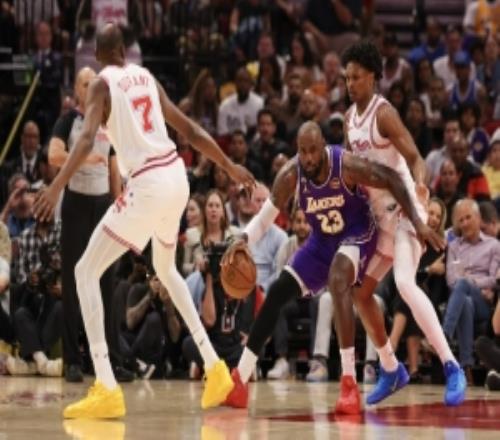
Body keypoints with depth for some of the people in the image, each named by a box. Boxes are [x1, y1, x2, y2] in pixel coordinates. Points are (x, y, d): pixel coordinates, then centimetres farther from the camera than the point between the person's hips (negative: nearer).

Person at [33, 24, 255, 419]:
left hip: (148, 184, -7)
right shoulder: (146, 77, 17)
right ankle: (214, 368, 29)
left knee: (87, 271, -2)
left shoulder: (102, 84, -1)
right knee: (166, 270, 32)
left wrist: (56, 187, -28)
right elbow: (190, 130, 21)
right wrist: (231, 168, 31)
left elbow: (87, 138, -18)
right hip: (177, 176, 7)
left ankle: (106, 389, -15)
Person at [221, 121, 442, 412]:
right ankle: (239, 380, 5)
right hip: (321, 240, 5)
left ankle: (349, 384, -34)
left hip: (357, 234, -5)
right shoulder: (291, 175, -19)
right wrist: (245, 239, -28)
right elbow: (267, 216, -8)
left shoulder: (347, 166, -29)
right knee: (277, 293, -2)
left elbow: (394, 180, -17)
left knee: (337, 279, -35)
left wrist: (417, 222, -21)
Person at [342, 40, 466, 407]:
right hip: (379, 212, 9)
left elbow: (414, 158, -21)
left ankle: (452, 368, -27)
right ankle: (391, 369, 24)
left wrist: (419, 183, -40)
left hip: (403, 207, -9)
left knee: (405, 284, -26)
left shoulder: (384, 113, -14)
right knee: (360, 291, 10)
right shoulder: (351, 117, 11)